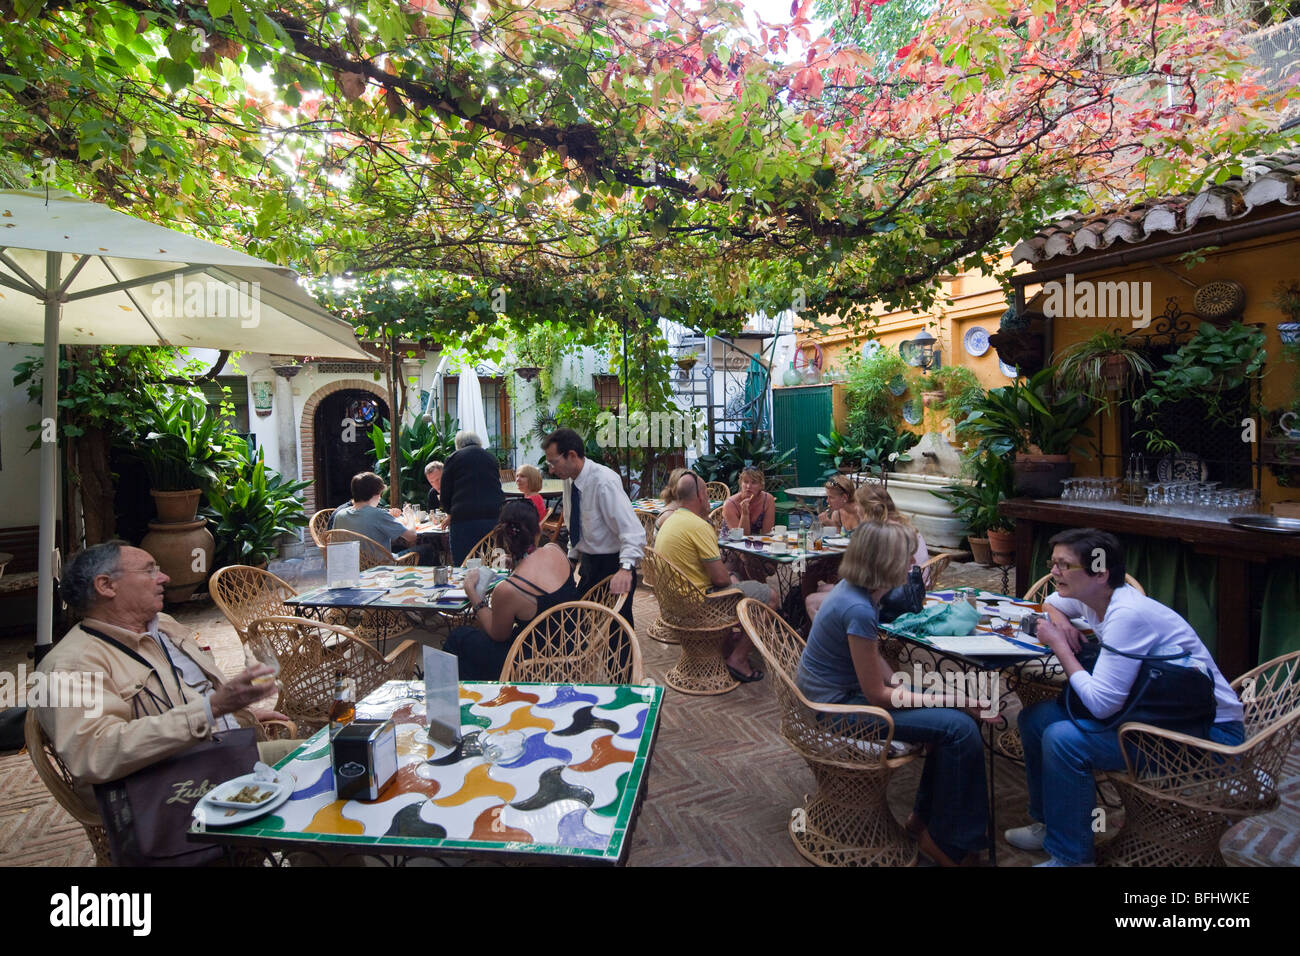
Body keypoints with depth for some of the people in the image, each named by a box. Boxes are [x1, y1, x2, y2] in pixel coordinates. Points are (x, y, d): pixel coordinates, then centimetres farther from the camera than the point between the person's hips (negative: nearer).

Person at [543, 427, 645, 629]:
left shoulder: (604, 482, -24)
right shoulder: (570, 480, 1)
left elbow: (632, 530, -31)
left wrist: (625, 568, -43)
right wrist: (572, 558, 15)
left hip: (612, 565, -7)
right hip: (587, 563, 8)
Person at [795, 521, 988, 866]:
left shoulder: (853, 590, 0)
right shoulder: (858, 610, -28)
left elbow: (872, 657, 13)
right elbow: (877, 695, -21)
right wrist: (944, 698, -12)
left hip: (839, 693, 10)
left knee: (953, 714, 12)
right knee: (960, 728, -12)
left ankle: (924, 816, 24)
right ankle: (945, 841, 8)